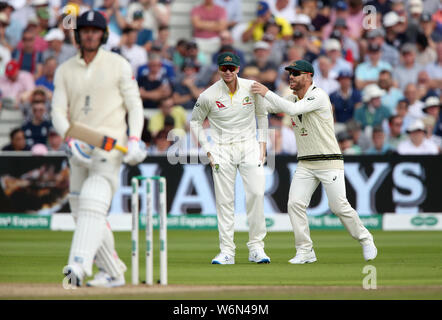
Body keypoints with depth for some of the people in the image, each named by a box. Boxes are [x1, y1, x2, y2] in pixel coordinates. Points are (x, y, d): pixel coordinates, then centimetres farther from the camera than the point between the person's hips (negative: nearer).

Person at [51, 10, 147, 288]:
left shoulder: (119, 65, 2)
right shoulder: (65, 70, 11)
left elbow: (134, 104, 3)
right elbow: (58, 112, 5)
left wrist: (135, 140, -12)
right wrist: (71, 137, -14)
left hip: (110, 146, -5)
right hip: (79, 149, 5)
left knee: (93, 205, -21)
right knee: (81, 212, 6)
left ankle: (79, 265, -34)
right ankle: (113, 272, 16)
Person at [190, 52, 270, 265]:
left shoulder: (252, 88, -1)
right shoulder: (209, 95, -6)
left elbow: (261, 115, 13)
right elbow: (195, 121, 7)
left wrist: (262, 144, 5)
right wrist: (207, 150, 0)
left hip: (249, 146, 1)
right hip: (222, 150, -1)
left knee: (256, 194, -11)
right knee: (225, 200, -3)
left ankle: (256, 247, -3)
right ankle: (227, 251, 1)